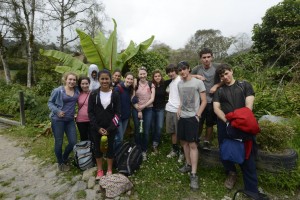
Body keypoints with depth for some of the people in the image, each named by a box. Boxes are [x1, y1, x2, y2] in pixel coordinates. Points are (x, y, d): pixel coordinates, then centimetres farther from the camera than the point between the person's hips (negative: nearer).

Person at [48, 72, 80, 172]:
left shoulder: (76, 90, 1)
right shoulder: (58, 90, -10)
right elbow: (50, 102, -3)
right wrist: (57, 111, -17)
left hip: (70, 120, 4)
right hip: (58, 120, -4)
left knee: (73, 142, 6)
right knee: (59, 142, 9)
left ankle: (64, 159, 36)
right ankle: (60, 163, 32)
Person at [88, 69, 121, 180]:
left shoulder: (115, 94, -4)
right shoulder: (94, 94, -3)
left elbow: (117, 113, -5)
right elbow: (90, 112, -3)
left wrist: (109, 128, -12)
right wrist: (98, 128, -11)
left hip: (111, 128, -1)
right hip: (96, 128, 1)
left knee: (110, 147, 10)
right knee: (97, 148, 12)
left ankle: (109, 170, 30)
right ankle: (99, 170, 32)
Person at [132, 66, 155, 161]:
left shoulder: (151, 85, 3)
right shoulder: (135, 85, 1)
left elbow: (152, 99, -4)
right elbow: (133, 99, -3)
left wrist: (143, 106, -13)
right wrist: (138, 110, -10)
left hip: (148, 110, 0)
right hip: (136, 110, 0)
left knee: (146, 132, 3)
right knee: (137, 131, 6)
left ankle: (144, 151, 20)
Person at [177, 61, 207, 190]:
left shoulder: (198, 82, -6)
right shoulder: (179, 84, 11)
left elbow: (204, 101, -5)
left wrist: (197, 115, -12)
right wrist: (179, 110, 8)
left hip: (192, 117, -6)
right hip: (182, 117, 6)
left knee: (192, 144, -7)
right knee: (183, 142, 13)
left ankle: (193, 175, 1)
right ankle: (188, 165, 31)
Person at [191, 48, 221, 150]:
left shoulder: (217, 68, -6)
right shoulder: (197, 69, -2)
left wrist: (216, 86, -17)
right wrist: (196, 76, -10)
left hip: (212, 100, 0)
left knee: (210, 123, 14)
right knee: (199, 122, 13)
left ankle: (207, 142, 32)